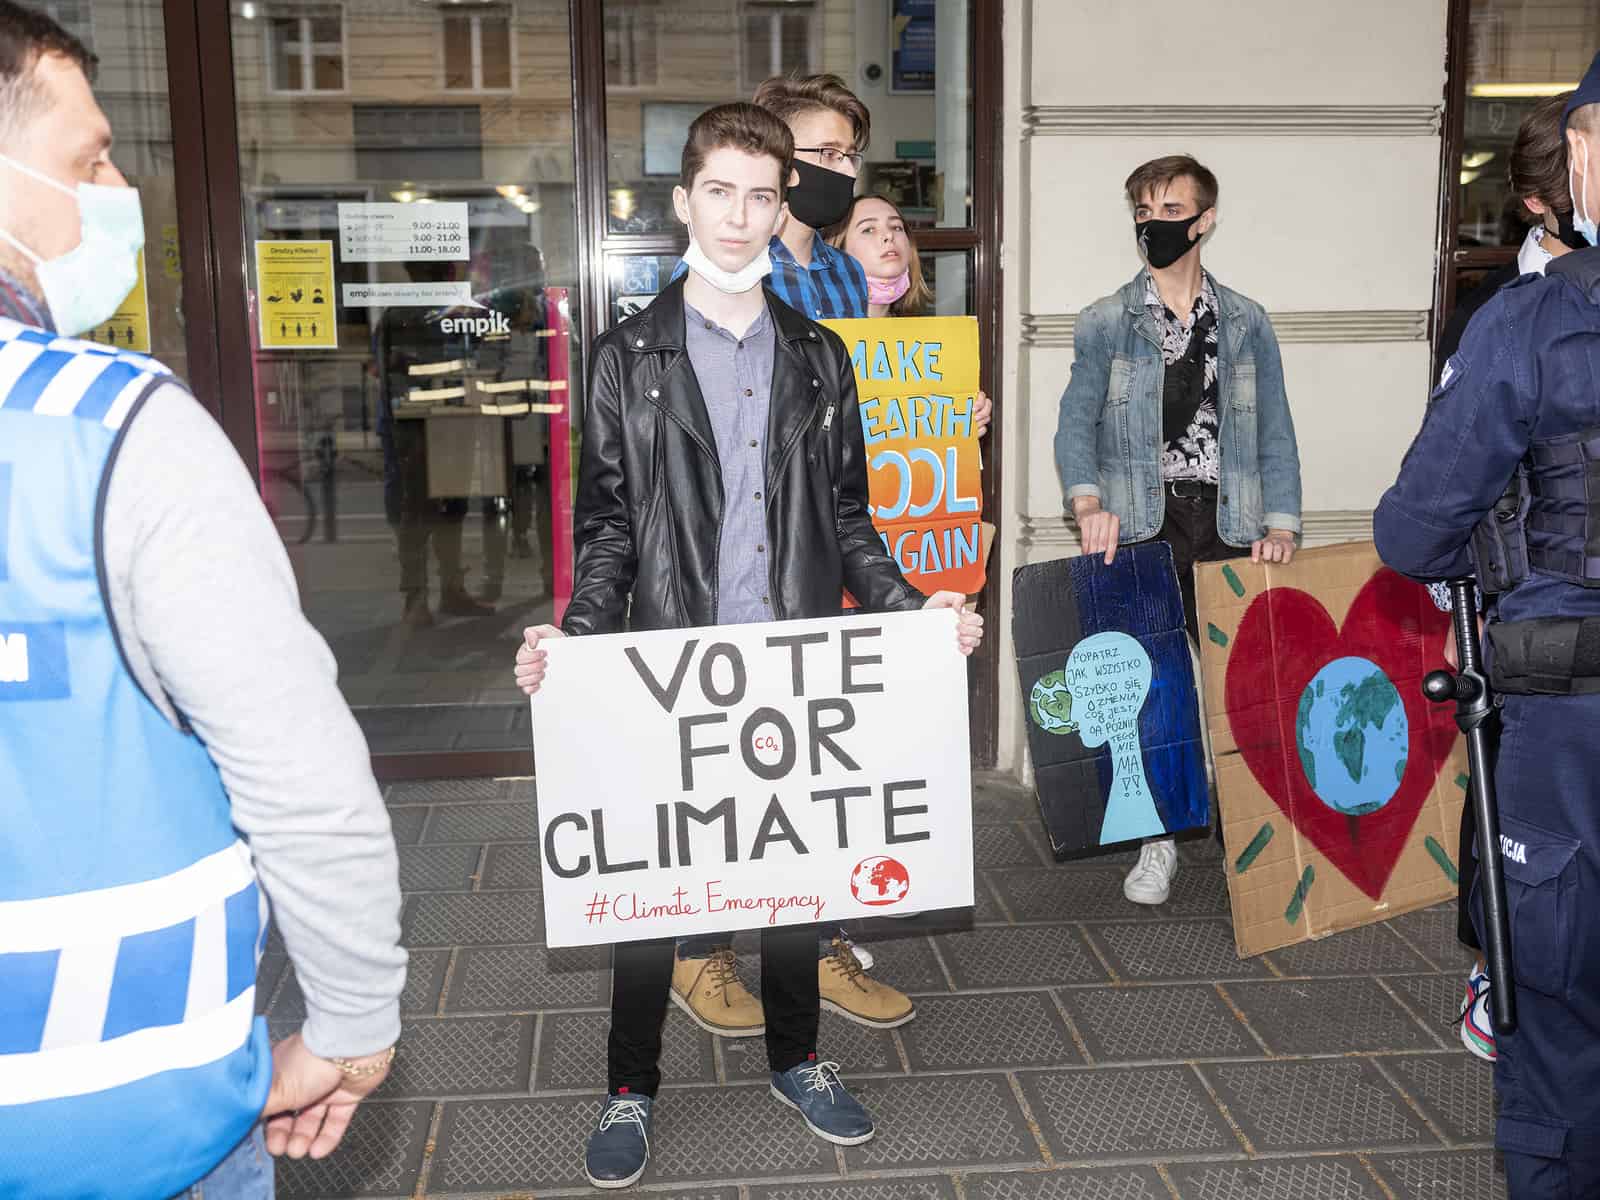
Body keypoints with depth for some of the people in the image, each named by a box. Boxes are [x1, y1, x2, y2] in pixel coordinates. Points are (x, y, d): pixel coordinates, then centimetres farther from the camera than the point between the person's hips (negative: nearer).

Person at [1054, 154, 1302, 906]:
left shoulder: (1246, 323, 10)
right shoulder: (1104, 323, 7)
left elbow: (1273, 431, 8)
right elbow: (1076, 423, 1)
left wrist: (1279, 524, -4)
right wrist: (1087, 503, -17)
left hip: (1227, 524, 1)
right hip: (1141, 526, 0)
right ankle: (1158, 840, 14)